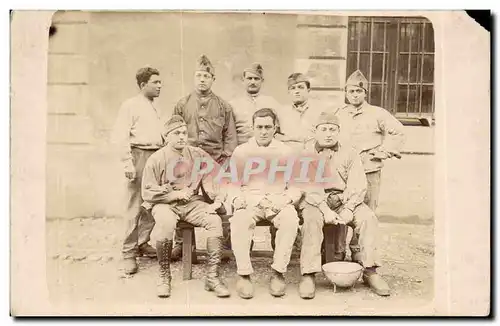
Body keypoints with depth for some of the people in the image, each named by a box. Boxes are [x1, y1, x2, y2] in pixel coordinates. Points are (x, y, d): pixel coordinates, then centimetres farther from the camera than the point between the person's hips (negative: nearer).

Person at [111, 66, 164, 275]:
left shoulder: (153, 108, 22)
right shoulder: (131, 105, -1)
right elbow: (119, 137, -8)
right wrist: (127, 163, -15)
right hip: (140, 155, -7)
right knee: (135, 206, -6)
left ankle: (143, 244, 20)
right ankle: (129, 252, 2)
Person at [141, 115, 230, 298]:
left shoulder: (198, 155, 5)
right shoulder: (156, 159, -2)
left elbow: (212, 179, 4)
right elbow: (147, 193, -4)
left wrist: (217, 200, -13)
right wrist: (176, 194, -11)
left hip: (192, 203, 3)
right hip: (165, 203, -2)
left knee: (215, 220, -25)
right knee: (166, 223, -36)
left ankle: (213, 276, -15)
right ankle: (164, 276, -14)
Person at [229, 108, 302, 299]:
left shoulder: (285, 152, 12)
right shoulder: (241, 151, 12)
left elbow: (296, 186, 9)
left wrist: (286, 199, -11)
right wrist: (238, 198, -12)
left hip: (278, 201, 0)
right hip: (249, 200, 0)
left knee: (290, 219, -33)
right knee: (239, 220, -34)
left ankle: (278, 272, -21)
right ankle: (244, 274, -23)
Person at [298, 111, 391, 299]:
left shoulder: (349, 154, 8)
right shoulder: (306, 153, 3)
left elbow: (358, 185, -2)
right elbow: (307, 186, -9)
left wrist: (348, 209, -18)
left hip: (345, 200, 2)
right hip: (315, 201, -2)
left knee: (368, 218, -22)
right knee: (312, 219, -33)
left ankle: (369, 271, -14)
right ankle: (308, 275, -28)